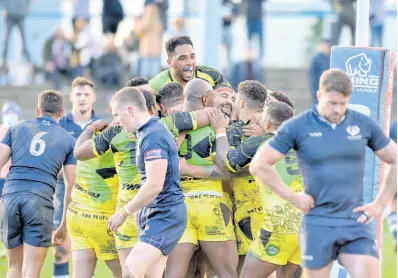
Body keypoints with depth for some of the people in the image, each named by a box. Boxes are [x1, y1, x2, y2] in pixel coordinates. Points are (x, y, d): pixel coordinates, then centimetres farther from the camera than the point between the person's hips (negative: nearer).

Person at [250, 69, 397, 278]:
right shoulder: (297, 127, -4)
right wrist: (292, 197, -6)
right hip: (318, 224, -1)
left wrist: (380, 204, 5)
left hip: (356, 224, 1)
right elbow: (258, 165, -5)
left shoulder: (364, 125, 3)